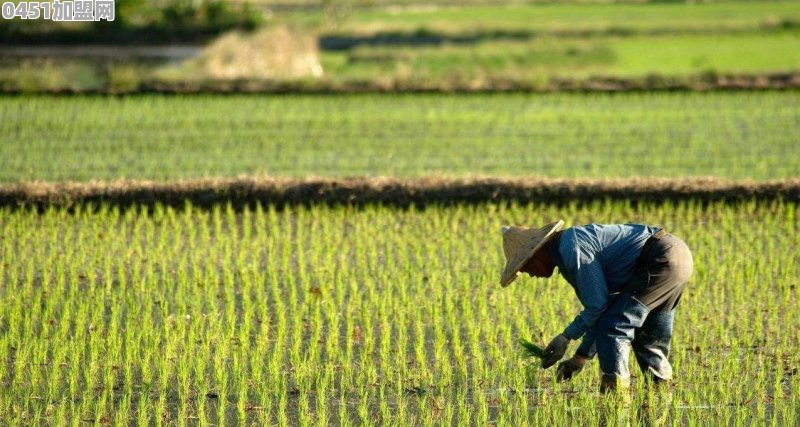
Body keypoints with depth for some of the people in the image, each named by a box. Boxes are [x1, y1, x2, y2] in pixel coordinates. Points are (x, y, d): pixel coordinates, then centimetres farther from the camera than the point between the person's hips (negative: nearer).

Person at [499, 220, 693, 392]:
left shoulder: (573, 249, -14)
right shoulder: (566, 256, 18)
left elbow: (598, 305, -14)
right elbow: (600, 309, 22)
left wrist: (566, 336, -3)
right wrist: (580, 357, 20)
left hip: (661, 261, -11)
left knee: (612, 328, -10)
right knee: (647, 338, 19)